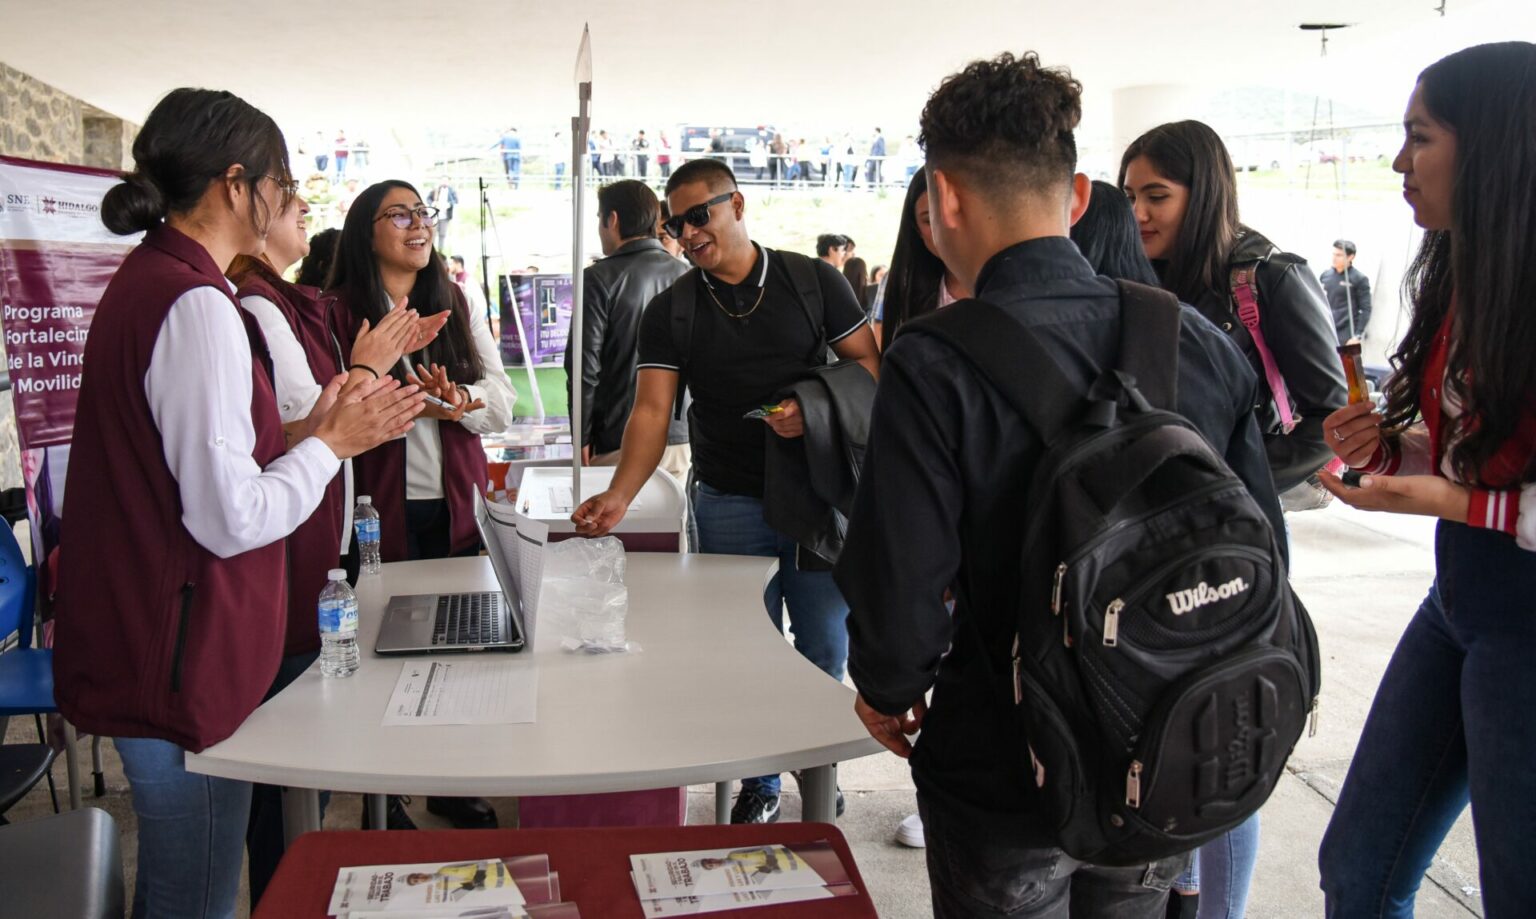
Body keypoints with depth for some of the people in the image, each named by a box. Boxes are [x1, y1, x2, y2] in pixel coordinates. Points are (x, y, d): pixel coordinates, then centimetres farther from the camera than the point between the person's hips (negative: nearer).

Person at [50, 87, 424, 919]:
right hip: (181, 657, -10)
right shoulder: (198, 306, -20)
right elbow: (232, 518, -24)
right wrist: (330, 444, -10)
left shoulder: (144, 282, 11)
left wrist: (300, 435, 10)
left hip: (141, 644, 10)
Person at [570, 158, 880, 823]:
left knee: (824, 646, 8)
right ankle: (759, 784, 22)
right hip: (729, 503, 0)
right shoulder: (671, 311, 3)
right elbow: (651, 410, -6)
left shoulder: (813, 281, 2)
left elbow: (868, 364, 2)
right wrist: (619, 496, -21)